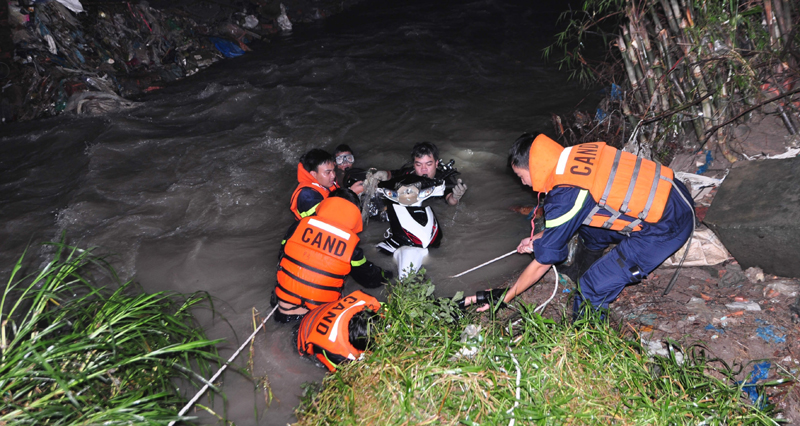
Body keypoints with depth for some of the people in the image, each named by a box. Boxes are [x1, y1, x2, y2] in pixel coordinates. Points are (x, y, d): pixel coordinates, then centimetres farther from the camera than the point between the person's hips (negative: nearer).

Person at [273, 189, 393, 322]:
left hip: (287, 297, 4)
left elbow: (282, 254, 10)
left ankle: (287, 310, 10)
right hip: (319, 305, -4)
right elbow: (368, 278, 8)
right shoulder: (352, 245, -7)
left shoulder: (300, 225, -4)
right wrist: (385, 277, 30)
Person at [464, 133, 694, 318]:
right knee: (586, 225, 23)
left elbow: (542, 263, -10)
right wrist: (540, 238, 23)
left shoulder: (565, 197, -22)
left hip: (668, 225, -9)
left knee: (591, 289, -10)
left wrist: (503, 297, 2)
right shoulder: (574, 155, 1)